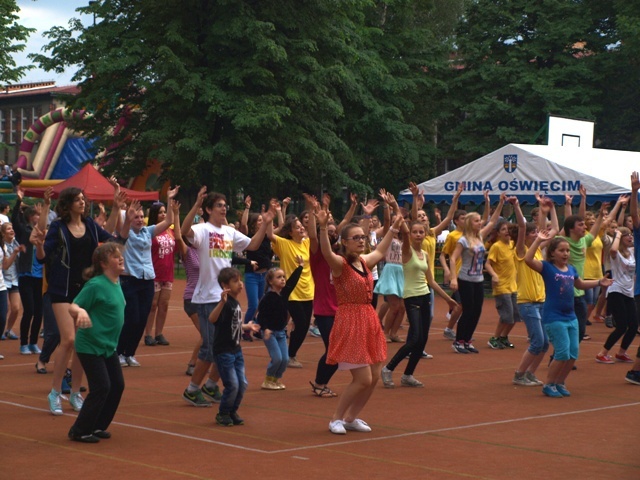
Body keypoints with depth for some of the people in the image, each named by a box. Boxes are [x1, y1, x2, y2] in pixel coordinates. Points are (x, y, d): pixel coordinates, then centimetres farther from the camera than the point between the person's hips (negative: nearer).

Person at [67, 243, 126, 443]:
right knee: (101, 387, -9)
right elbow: (72, 307, -19)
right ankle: (79, 431, 4)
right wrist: (81, 311, -41)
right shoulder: (96, 285, -18)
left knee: (117, 385, 9)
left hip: (108, 346, 9)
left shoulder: (116, 283, 6)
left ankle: (98, 426, 23)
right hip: (90, 346, -9)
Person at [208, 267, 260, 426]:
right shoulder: (226, 303, -19)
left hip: (236, 350, 9)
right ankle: (223, 414, 13)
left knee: (242, 384, 9)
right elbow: (212, 319, -36)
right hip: (223, 351, -9)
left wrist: (247, 326, 33)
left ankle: (232, 412, 26)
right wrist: (222, 302, -49)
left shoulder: (236, 303, 8)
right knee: (232, 385, -7)